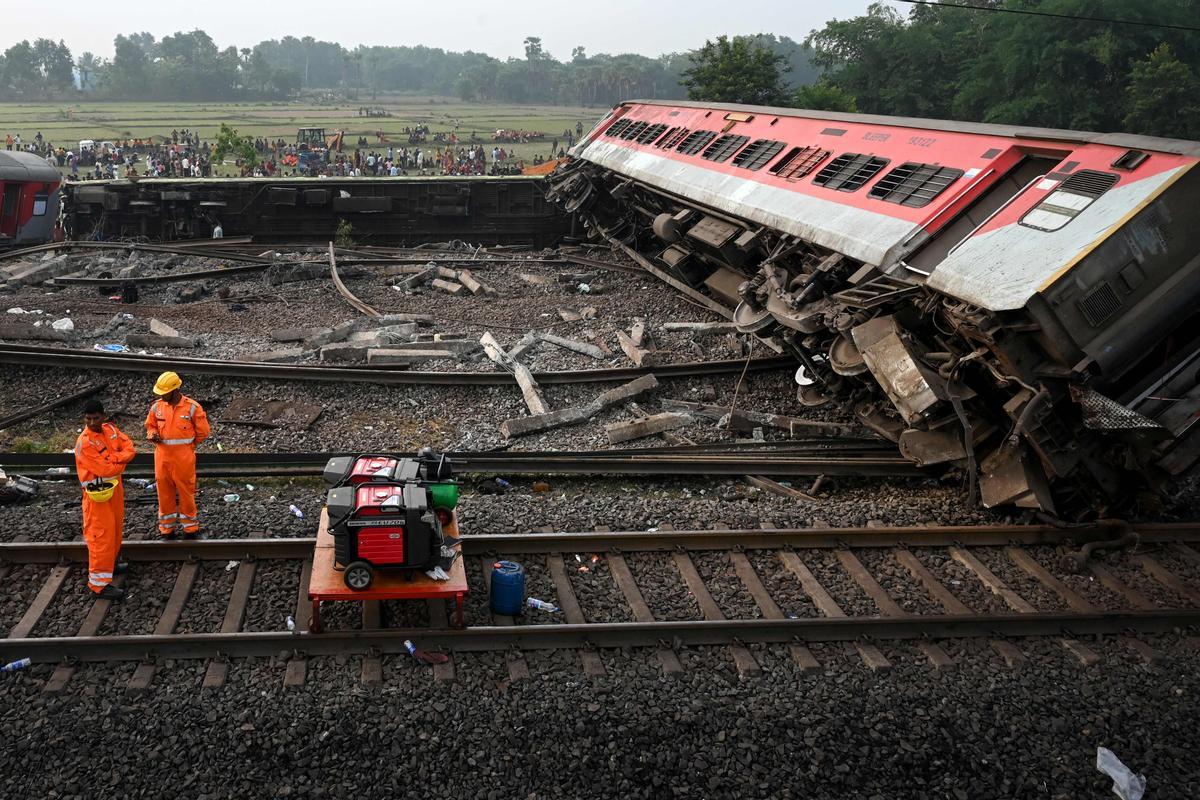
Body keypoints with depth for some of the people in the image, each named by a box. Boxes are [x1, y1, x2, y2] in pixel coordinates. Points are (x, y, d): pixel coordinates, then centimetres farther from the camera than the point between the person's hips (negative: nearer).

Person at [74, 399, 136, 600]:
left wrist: (113, 459, -22)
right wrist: (121, 461, -9)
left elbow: (129, 448, -5)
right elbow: (105, 469, -25)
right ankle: (100, 582, -1)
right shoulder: (84, 443, -23)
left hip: (115, 487, 8)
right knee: (101, 535, -5)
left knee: (115, 529, 21)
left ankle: (110, 563, 40)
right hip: (98, 492, -8)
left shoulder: (110, 429, 0)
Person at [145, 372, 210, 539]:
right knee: (164, 491, 10)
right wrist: (153, 435, -5)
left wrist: (185, 445, 5)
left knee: (186, 492, 5)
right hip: (162, 456, 3)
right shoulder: (157, 406, 1)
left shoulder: (192, 407, -10)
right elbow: (150, 425, 17)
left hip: (184, 457, -3)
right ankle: (167, 527, 24)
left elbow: (203, 431, -2)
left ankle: (190, 527, 20)